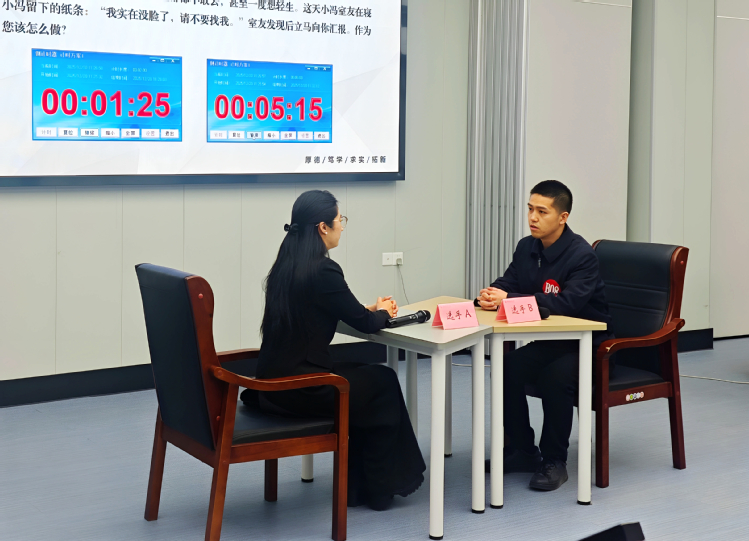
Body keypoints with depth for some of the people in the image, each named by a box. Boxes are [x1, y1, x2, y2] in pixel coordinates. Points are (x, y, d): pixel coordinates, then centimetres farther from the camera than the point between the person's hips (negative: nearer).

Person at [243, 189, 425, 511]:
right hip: (297, 385, -8)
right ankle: (379, 489, 29)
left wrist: (370, 310, 12)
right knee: (384, 383, 15)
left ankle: (357, 486, 29)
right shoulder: (322, 270, -20)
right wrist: (382, 313, 11)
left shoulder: (285, 264, 7)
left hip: (275, 376, 8)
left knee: (365, 376, 24)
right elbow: (363, 323, -10)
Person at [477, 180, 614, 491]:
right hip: (548, 341, 7)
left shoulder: (582, 255, -20)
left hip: (587, 345, -7)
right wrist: (489, 297, -24)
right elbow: (506, 286, 2)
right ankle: (521, 451, 2)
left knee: (555, 378, -32)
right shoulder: (526, 248, 3)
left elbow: (567, 302, -33)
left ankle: (554, 462, -14)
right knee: (506, 369, -15)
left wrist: (509, 300, -39)